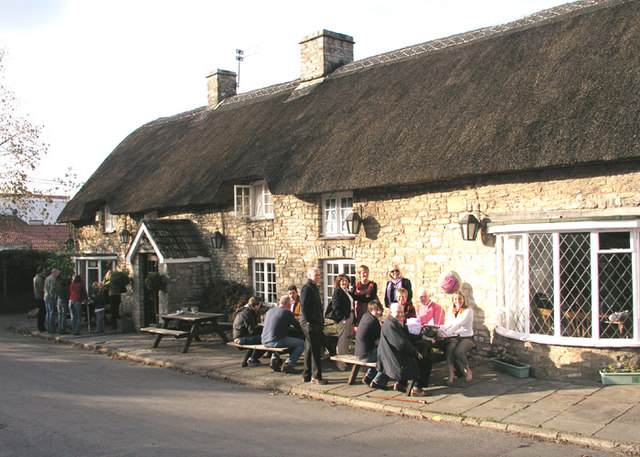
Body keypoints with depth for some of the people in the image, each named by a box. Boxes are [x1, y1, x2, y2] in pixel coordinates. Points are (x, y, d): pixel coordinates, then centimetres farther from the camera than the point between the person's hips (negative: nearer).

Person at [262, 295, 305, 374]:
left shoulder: (269, 311, 16)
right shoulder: (287, 312, -5)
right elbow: (299, 326, -1)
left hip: (265, 342, 8)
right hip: (276, 342, -8)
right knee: (302, 343, -3)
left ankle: (274, 358, 21)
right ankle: (288, 364, -12)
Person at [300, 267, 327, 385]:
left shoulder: (313, 288, 19)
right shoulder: (307, 288, -12)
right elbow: (303, 307, -19)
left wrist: (320, 324, 21)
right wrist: (308, 322, -22)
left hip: (315, 325, 10)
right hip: (310, 324, -10)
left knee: (309, 350, 13)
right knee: (315, 351, -7)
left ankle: (307, 375, 20)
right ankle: (316, 377, -2)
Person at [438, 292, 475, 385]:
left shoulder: (468, 311, -3)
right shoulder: (453, 312, 18)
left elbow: (459, 324, -17)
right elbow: (449, 324, 15)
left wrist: (447, 333, -29)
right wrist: (440, 330, -7)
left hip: (466, 337, -4)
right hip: (454, 337, 4)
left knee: (458, 352, -31)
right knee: (450, 349, -30)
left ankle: (468, 371, -5)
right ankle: (451, 374, -28)